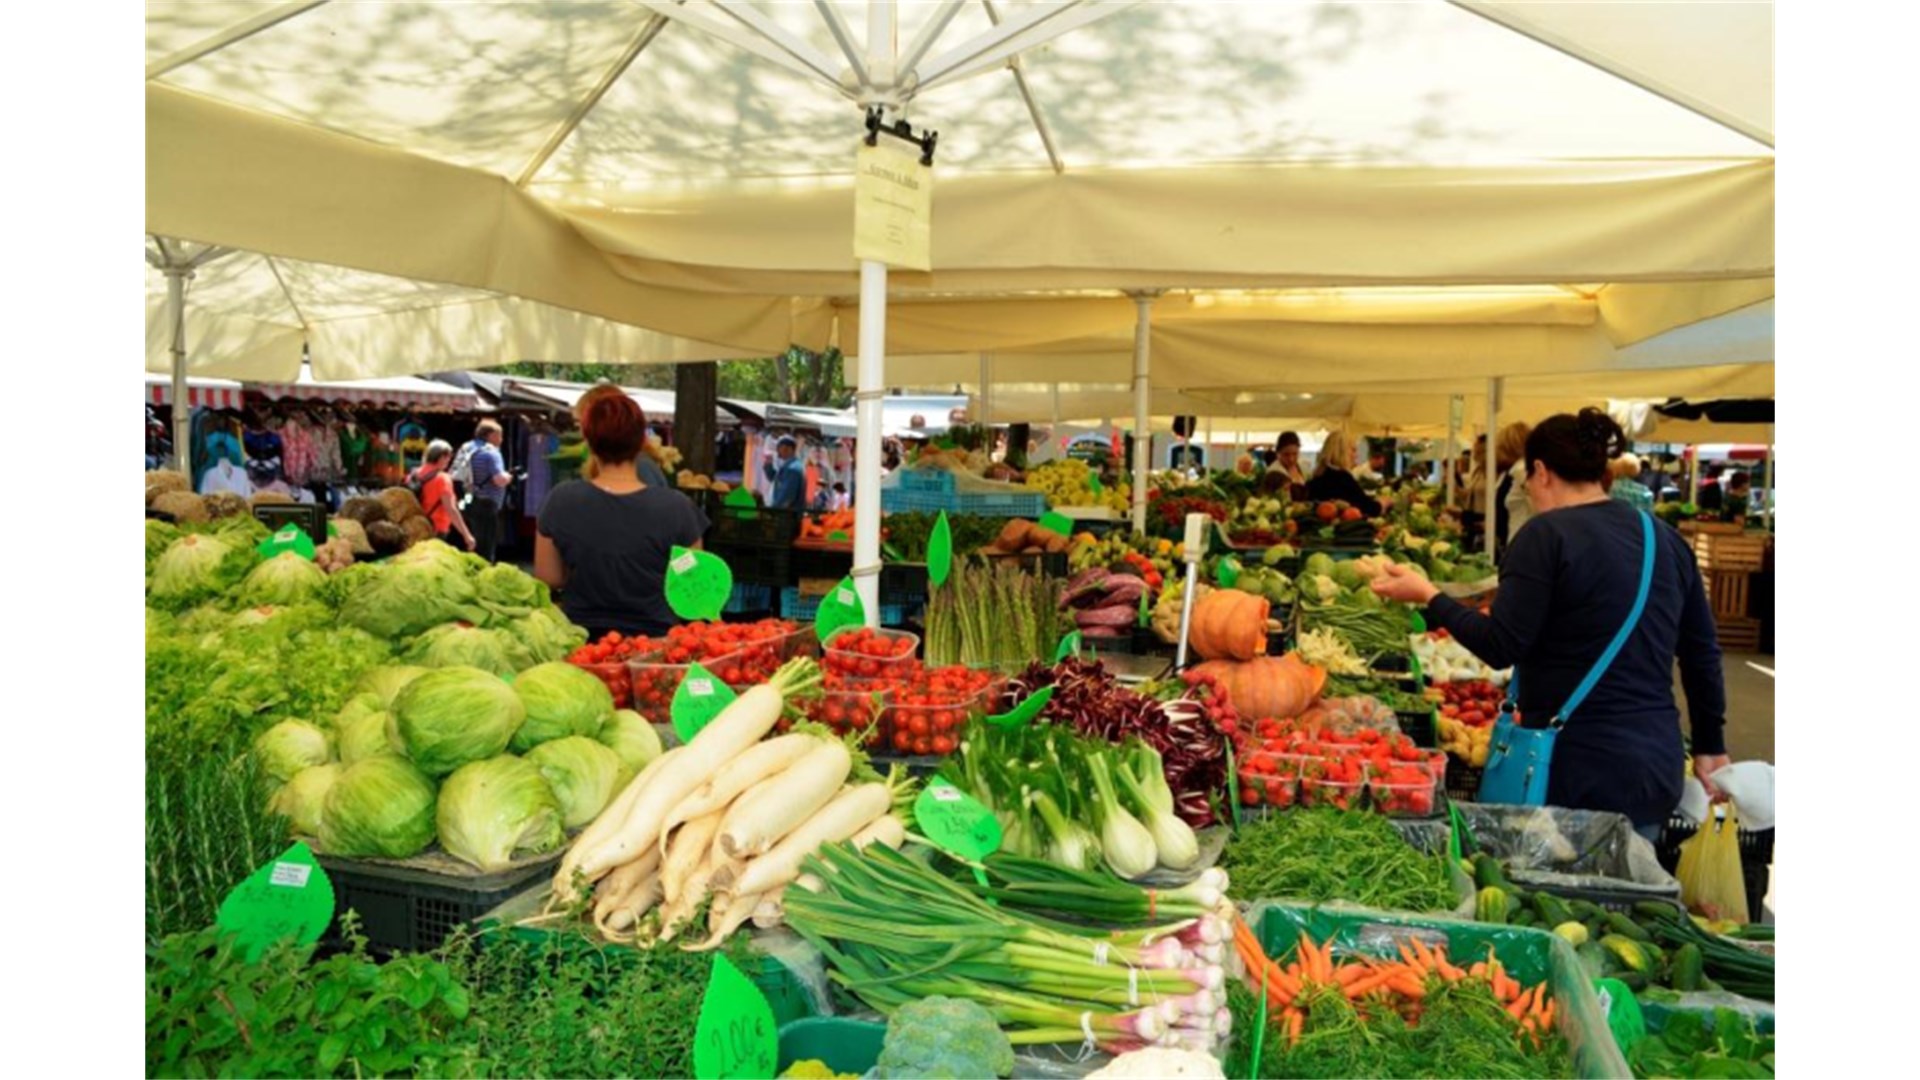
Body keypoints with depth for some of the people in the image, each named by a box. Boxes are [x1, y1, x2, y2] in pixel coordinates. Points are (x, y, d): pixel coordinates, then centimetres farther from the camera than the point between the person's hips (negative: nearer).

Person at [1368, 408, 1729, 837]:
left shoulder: (1547, 533, -11)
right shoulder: (1668, 540, 8)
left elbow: (1500, 647, -16)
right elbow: (1704, 655, 13)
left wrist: (1428, 596, -5)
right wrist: (1710, 747, 23)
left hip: (1578, 770, -6)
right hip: (1658, 766, 6)